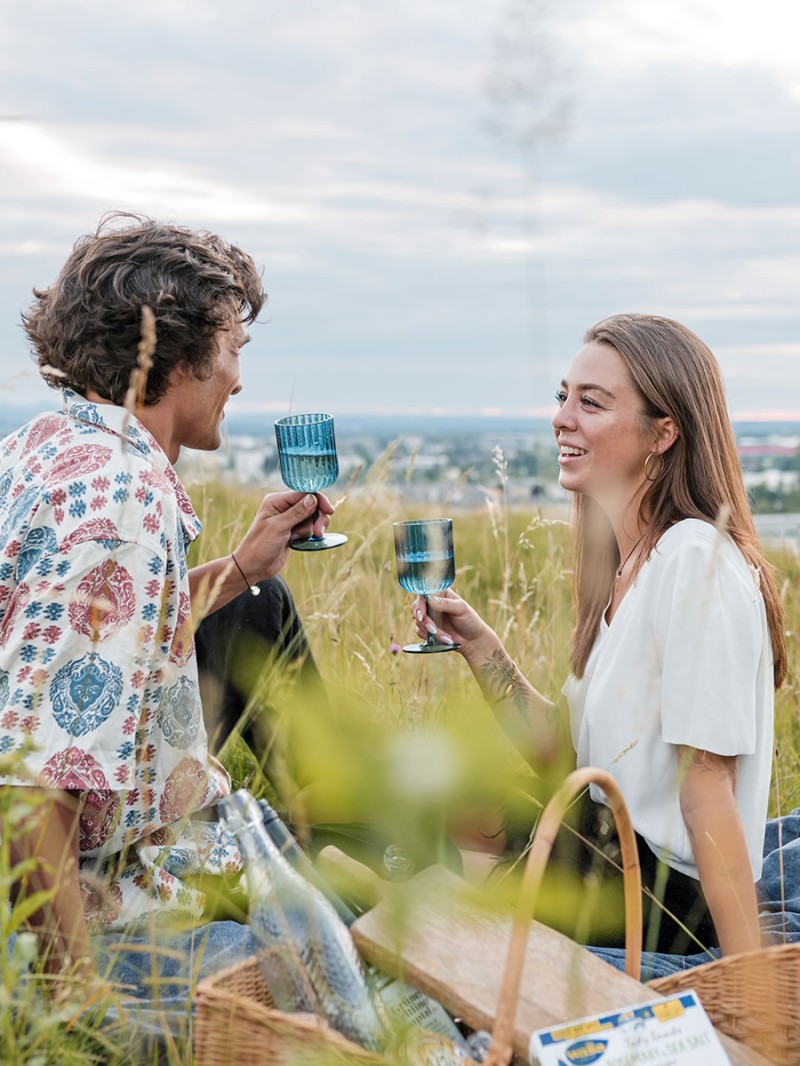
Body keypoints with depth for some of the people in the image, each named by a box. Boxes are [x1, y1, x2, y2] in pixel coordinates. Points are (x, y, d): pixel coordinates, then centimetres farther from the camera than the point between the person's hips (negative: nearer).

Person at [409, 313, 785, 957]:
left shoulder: (697, 561, -21)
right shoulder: (625, 566, 8)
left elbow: (707, 790, -24)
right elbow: (563, 750, 8)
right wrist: (477, 643, -1)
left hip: (672, 898, -9)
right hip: (611, 855, 9)